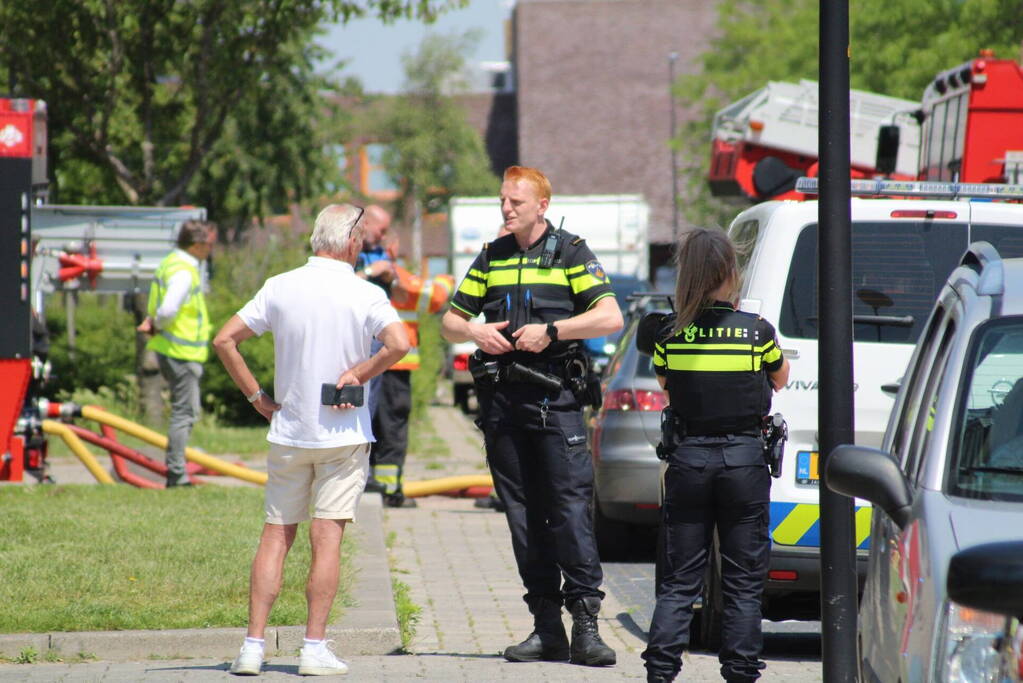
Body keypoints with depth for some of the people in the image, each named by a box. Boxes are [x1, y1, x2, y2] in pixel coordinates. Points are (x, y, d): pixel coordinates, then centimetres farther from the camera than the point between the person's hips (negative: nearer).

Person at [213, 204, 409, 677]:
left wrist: (257, 397, 5)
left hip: (288, 432, 3)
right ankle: (315, 648, -3)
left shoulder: (280, 288, 1)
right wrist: (358, 373, -9)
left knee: (275, 535, 8)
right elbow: (398, 344, -24)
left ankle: (253, 645, 3)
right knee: (327, 537, -1)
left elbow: (225, 340, 0)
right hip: (343, 433, -3)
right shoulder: (365, 295, -8)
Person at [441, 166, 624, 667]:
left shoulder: (570, 253, 3)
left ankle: (586, 625, -12)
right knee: (523, 513, 4)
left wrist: (550, 330, -15)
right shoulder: (491, 258, 16)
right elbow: (450, 321, 19)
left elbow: (611, 317, -6)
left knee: (570, 507, -12)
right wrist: (475, 332, -3)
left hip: (554, 396, -5)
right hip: (502, 400, 5)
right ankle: (546, 629, 8)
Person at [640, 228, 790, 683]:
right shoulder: (757, 332, -7)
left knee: (678, 579, 8)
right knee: (744, 581, 7)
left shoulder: (670, 336, -4)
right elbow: (780, 378, 13)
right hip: (744, 458, -1)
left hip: (688, 457, 1)